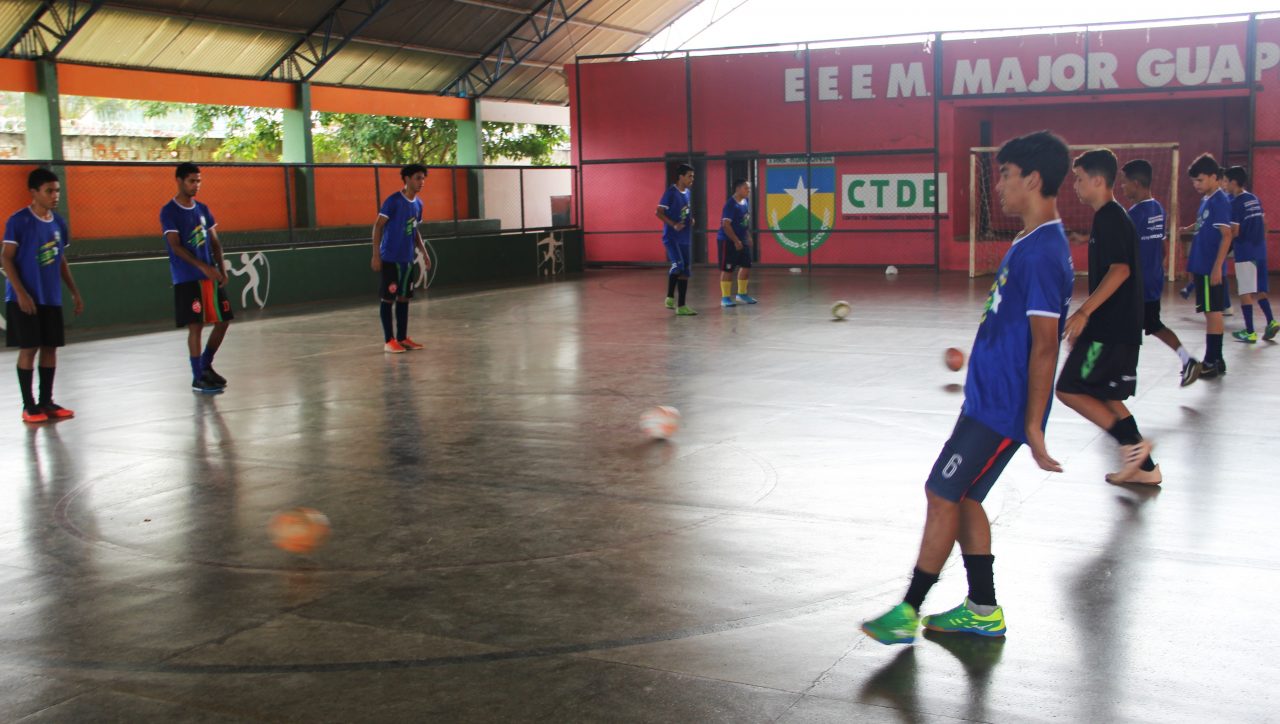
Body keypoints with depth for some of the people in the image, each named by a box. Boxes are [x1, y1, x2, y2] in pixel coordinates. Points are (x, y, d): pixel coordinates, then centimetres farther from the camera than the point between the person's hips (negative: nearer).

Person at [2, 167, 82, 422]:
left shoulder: (59, 223, 9)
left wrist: (74, 293, 14)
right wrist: (21, 293, -17)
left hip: (51, 298, 6)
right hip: (25, 298, -6)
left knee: (50, 347, 7)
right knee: (29, 348, -3)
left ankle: (46, 401, 17)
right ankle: (29, 406, 6)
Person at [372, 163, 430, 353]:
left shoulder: (418, 204, 10)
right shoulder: (394, 201, -12)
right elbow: (378, 226, -11)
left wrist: (424, 253, 13)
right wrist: (376, 255, -15)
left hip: (408, 259, 7)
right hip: (391, 258, -7)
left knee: (404, 298, 11)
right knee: (388, 298, -1)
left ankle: (402, 338, 18)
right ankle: (389, 341, 4)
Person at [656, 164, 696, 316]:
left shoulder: (687, 193, 13)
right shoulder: (671, 192, -10)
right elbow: (658, 213, -13)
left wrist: (690, 220, 4)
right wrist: (674, 225, -24)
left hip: (685, 239, 8)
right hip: (671, 237, -8)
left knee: (685, 272, 7)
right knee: (678, 265, -24)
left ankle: (681, 306, 13)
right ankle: (670, 298, -7)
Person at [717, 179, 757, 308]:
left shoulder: (746, 201, 7)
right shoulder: (731, 204, -19)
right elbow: (726, 224, -23)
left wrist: (747, 238, 16)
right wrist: (736, 241, -22)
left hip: (742, 240, 9)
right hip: (728, 241, -9)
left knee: (746, 266, 12)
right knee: (727, 269, -3)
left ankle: (742, 294, 27)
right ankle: (725, 298, 4)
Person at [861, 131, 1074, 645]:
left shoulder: (1042, 253, -19)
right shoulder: (1031, 244, 12)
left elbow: (1045, 346, -21)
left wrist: (1032, 425, -21)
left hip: (1002, 409, -10)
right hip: (988, 398, 10)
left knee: (944, 497, -4)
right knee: (961, 497, 14)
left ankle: (909, 612, 7)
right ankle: (983, 611, 24)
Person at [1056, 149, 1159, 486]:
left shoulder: (1109, 218, -14)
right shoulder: (1112, 217, 17)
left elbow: (1120, 270, -24)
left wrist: (1084, 311, -28)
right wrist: (1086, 316, 27)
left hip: (1110, 328, -10)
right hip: (1117, 326, 10)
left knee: (1069, 389, -7)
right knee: (1106, 397, 13)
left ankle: (1132, 443, -7)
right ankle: (1144, 466, 16)